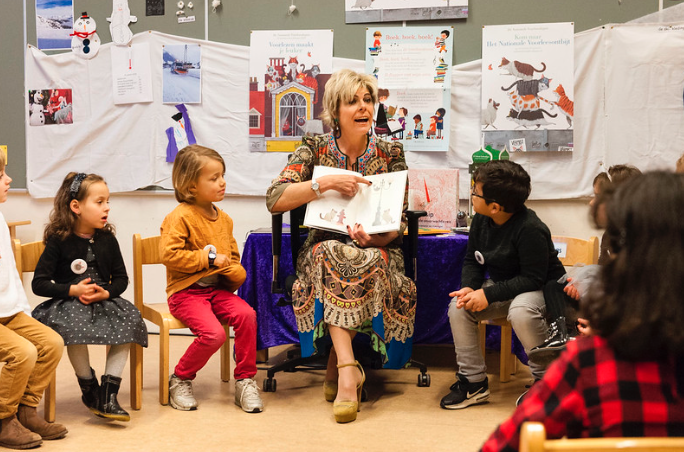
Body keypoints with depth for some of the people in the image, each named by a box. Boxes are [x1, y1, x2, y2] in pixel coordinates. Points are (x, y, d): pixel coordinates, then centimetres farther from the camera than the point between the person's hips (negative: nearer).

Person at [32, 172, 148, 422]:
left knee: (130, 321, -24)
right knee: (76, 326, -36)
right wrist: (73, 290, -19)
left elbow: (121, 278, 10)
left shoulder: (107, 239, 6)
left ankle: (108, 395, -18)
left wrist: (106, 293, -12)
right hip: (67, 304, -4)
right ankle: (89, 389, -10)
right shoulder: (59, 241, -6)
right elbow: (39, 284, -7)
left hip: (104, 301, 4)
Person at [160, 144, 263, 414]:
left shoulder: (224, 219, 13)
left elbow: (233, 256, 23)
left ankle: (245, 381, -7)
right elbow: (169, 254, -19)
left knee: (247, 314, -22)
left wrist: (234, 272, -1)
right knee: (214, 333, -27)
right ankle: (180, 380, 0)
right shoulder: (180, 217, -10)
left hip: (218, 288, 6)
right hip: (185, 291, -6)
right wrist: (207, 259, -16)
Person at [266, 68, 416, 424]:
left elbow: (398, 222, 2)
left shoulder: (391, 154, 6)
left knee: (370, 260, -35)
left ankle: (336, 366, -22)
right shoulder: (315, 149, 3)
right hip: (324, 248, 0)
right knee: (332, 253, -36)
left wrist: (376, 238, -20)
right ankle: (348, 369, -39)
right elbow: (275, 200, -10)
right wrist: (326, 183, -21)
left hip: (377, 250, 1)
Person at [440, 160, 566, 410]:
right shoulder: (481, 221, -5)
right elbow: (472, 260, 7)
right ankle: (473, 381, -6)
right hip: (502, 287, 7)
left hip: (542, 289, -7)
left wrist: (488, 294, -31)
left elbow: (533, 279, -27)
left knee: (520, 311, -39)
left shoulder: (530, 229, -28)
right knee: (458, 306, -16)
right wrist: (469, 288, -16)